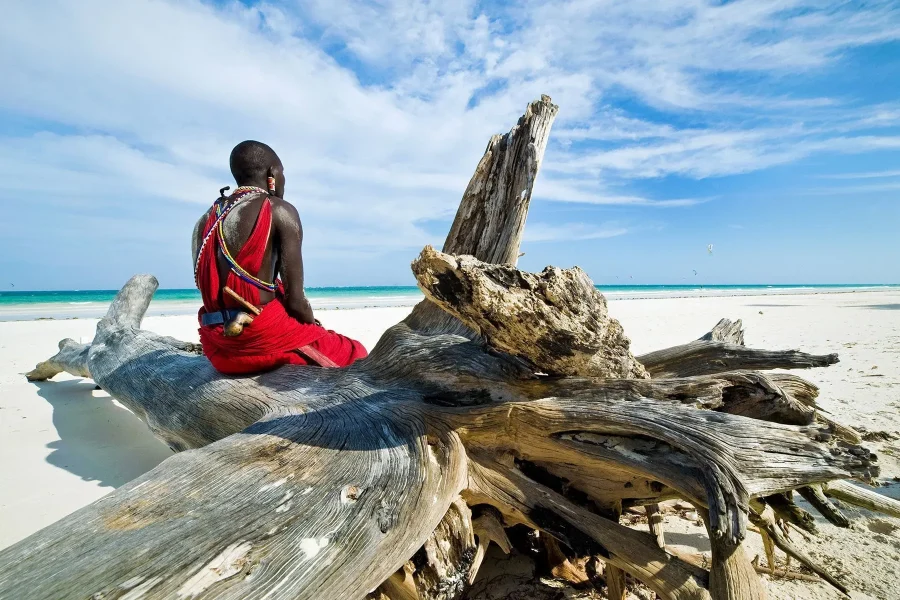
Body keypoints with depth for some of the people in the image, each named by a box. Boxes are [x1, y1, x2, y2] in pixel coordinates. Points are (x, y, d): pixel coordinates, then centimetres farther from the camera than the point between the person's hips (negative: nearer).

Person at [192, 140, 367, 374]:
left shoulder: (205, 221, 12)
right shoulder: (280, 211, -9)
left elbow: (211, 290, 15)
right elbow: (295, 301, -15)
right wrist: (316, 330, 6)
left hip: (219, 349, 8)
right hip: (262, 339, -8)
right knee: (354, 354, 12)